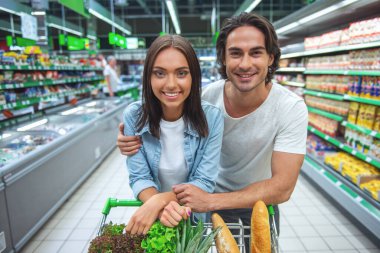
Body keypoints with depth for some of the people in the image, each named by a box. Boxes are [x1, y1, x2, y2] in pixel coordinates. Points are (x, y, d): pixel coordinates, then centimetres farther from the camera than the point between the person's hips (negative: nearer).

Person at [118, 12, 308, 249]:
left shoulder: (291, 108, -26)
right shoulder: (209, 95, -21)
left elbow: (283, 187, -29)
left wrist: (211, 201, -37)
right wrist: (134, 139, -26)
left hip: (261, 202, -1)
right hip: (215, 197, 1)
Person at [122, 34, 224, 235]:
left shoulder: (211, 117, -18)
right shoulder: (133, 116, -15)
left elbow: (205, 182, -16)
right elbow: (139, 178, -12)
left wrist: (159, 200, -29)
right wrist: (160, 208, -30)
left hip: (196, 216, 0)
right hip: (150, 215, 1)